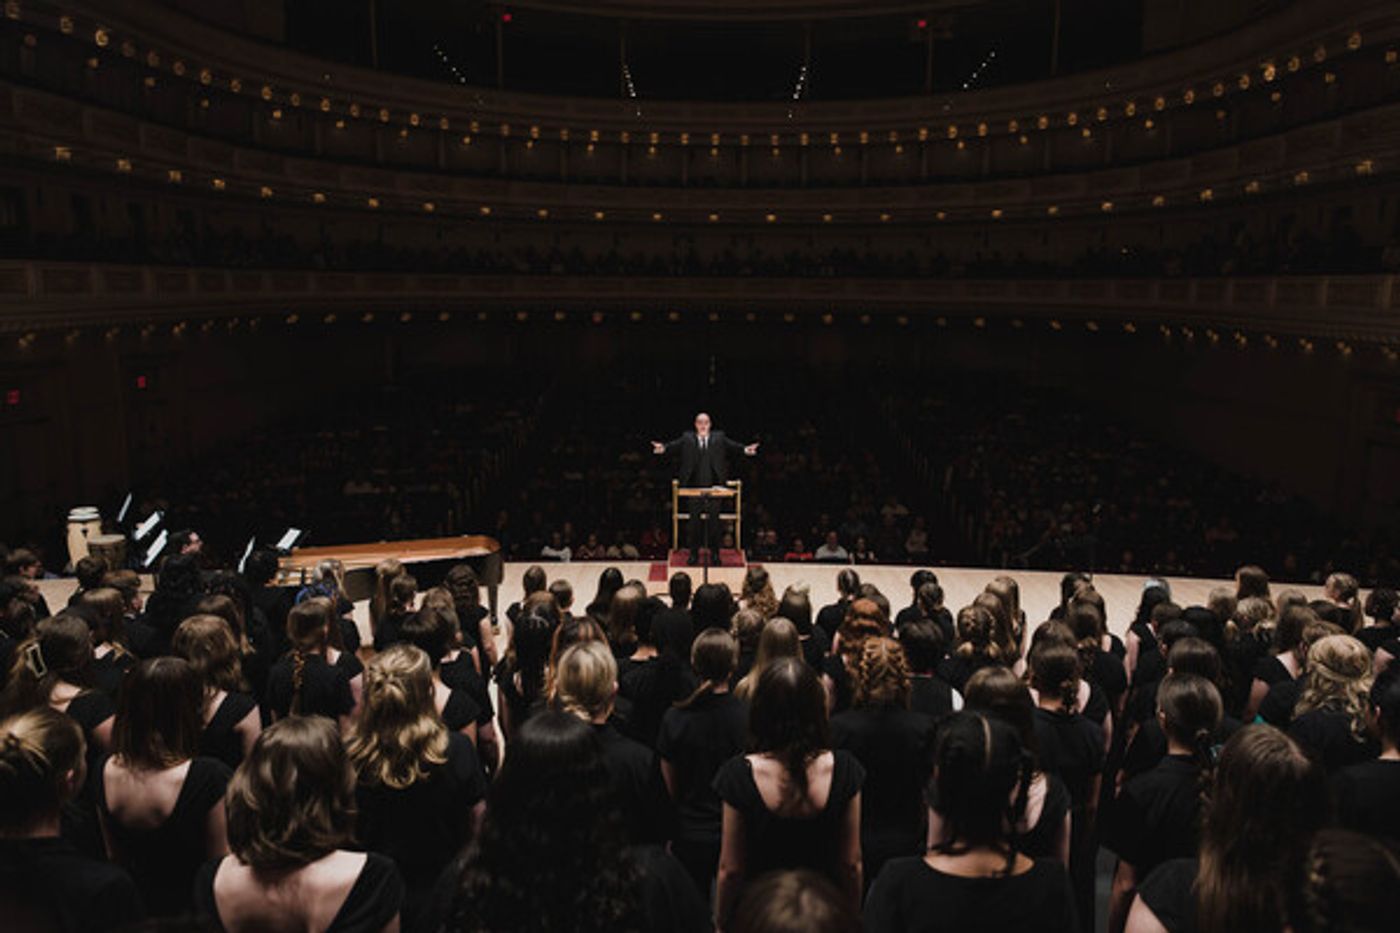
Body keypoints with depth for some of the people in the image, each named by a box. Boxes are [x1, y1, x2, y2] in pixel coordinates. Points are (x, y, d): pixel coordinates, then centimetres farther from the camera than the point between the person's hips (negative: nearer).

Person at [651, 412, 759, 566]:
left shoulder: (719, 437, 7)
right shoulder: (687, 438, 5)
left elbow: (732, 445, -5)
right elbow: (675, 445, -8)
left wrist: (744, 449, -25)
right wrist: (663, 448, -30)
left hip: (714, 486, 0)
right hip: (694, 487, 0)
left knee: (714, 520, 4)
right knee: (695, 521, 4)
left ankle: (714, 553, 15)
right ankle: (694, 553, 15)